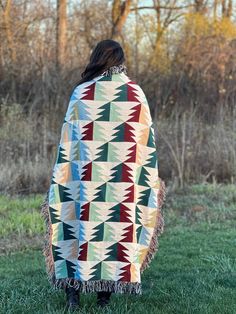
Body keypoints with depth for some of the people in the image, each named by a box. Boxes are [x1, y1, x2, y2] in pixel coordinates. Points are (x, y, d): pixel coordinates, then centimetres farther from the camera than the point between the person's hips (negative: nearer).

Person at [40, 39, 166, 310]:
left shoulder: (82, 93, -3)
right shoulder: (136, 94, 1)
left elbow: (68, 142, -3)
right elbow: (146, 142, 3)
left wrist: (60, 184, 3)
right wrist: (150, 183, 12)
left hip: (88, 181, -1)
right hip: (124, 183, 1)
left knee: (80, 229, 8)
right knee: (119, 234, 8)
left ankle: (73, 292, 3)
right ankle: (104, 296, 10)